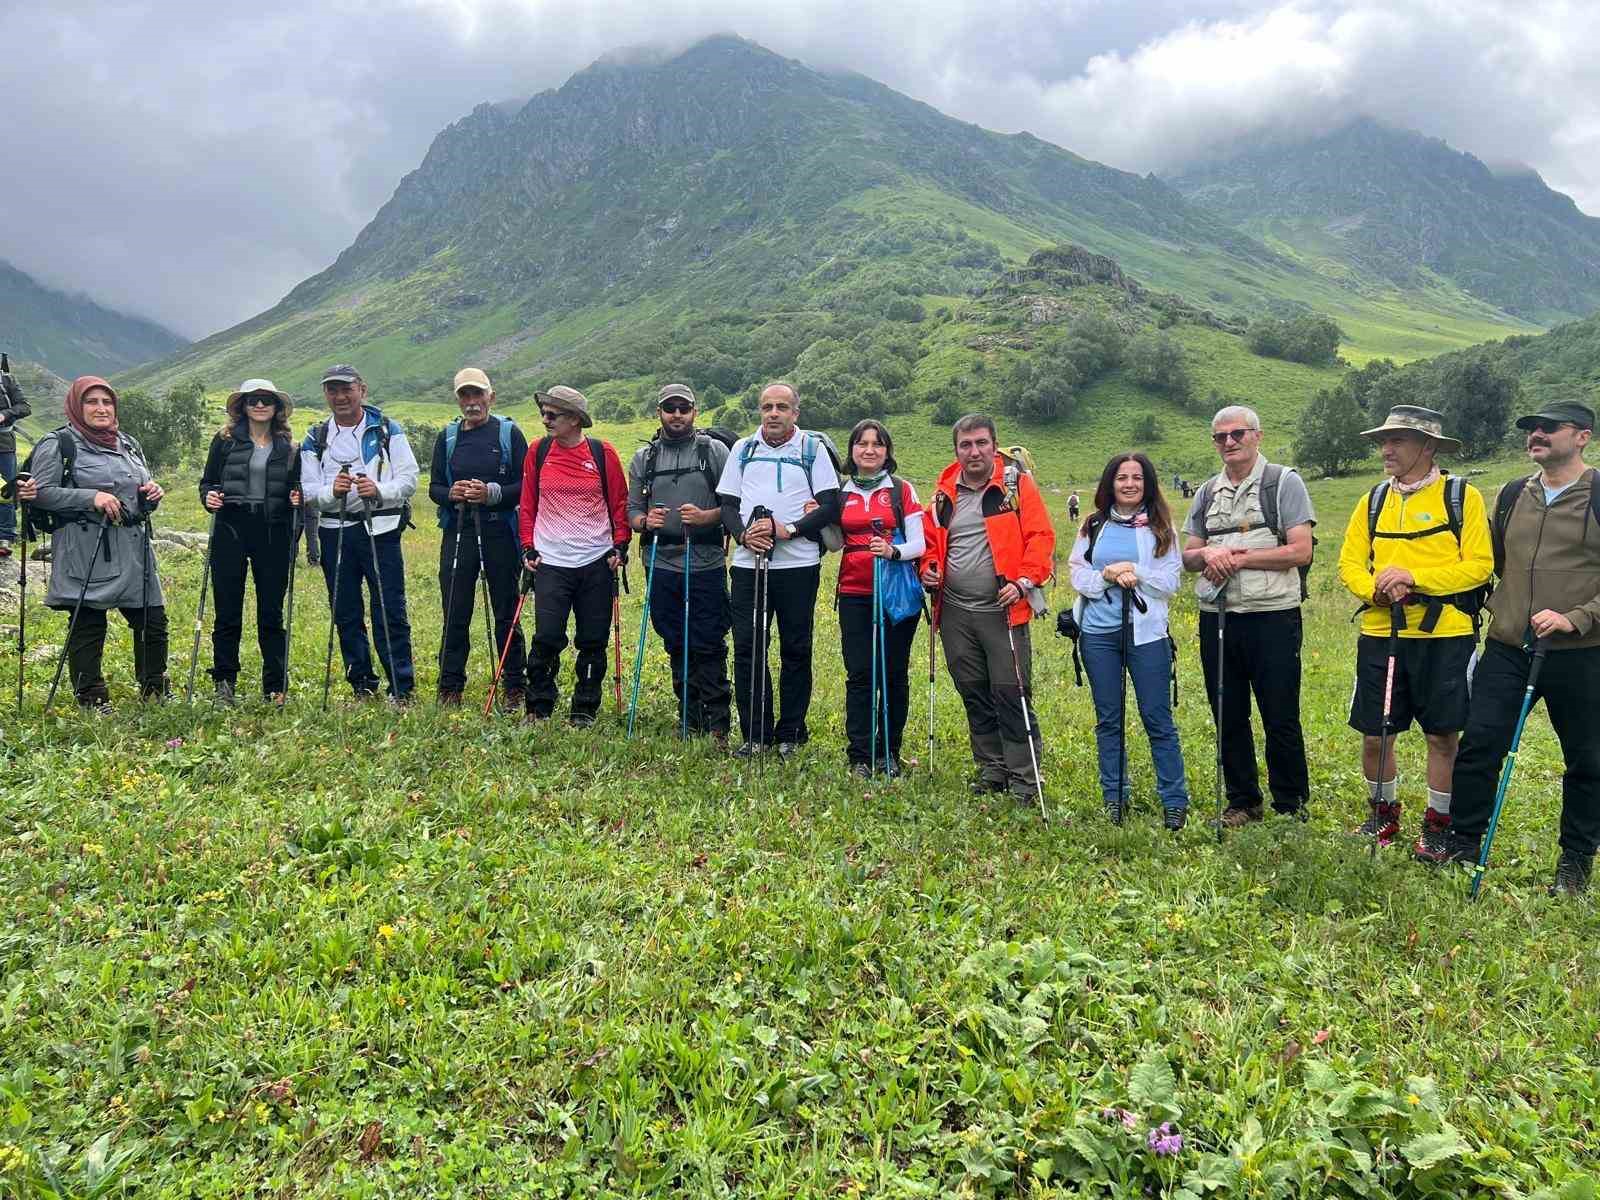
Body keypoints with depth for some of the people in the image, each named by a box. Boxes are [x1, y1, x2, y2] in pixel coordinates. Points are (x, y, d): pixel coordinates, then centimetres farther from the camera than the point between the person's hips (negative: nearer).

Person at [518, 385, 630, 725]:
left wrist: (620, 546, 0)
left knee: (593, 641, 6)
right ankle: (538, 707, 11)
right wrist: (528, 547, 3)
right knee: (547, 638, -7)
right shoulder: (537, 452, 4)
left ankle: (585, 709, 20)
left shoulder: (603, 453, 0)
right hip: (551, 562, 0)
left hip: (597, 562, 0)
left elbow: (620, 503, 7)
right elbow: (527, 504, 10)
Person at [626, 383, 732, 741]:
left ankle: (718, 726, 4)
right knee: (677, 647, 11)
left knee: (709, 648, -4)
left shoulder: (714, 450, 2)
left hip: (706, 567, -4)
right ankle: (691, 722, 22)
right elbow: (632, 511, 11)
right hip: (663, 566, 4)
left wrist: (706, 517, -19)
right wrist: (645, 521, -10)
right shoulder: (643, 458, 12)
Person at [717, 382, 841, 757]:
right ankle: (754, 734, 12)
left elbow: (830, 505, -2)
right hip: (748, 563, 3)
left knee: (796, 650, 4)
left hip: (798, 564, -2)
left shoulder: (813, 448, 5)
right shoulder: (743, 449, 15)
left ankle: (790, 734, 15)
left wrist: (789, 530, -14)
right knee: (747, 648, 1)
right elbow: (727, 504, 12)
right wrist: (743, 534, -8)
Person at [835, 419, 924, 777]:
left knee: (894, 674, 4)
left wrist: (893, 551, -24)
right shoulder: (841, 493, 12)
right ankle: (859, 756, 5)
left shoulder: (902, 490, 2)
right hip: (854, 593, 2)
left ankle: (890, 753, 16)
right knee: (859, 674, -1)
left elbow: (919, 544, -4)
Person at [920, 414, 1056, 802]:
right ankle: (992, 770, 25)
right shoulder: (945, 492, 11)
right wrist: (928, 569, 1)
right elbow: (931, 540, 20)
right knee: (974, 694, 12)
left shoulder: (1018, 485, -2)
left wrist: (1025, 581, -21)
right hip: (955, 612, 5)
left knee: (1010, 693, -6)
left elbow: (1041, 536, -9)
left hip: (1002, 610, -5)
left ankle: (1024, 777, 4)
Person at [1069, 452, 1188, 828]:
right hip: (1099, 632, 2)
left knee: (1158, 718, -1)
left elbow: (1170, 583, -2)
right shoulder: (1094, 526, 9)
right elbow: (1077, 575, 3)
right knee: (1108, 719, 9)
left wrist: (1134, 572, -15)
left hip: (1146, 632, -2)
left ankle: (1174, 801, 8)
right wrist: (1107, 576, -14)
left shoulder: (1161, 528, 4)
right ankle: (1114, 797, 19)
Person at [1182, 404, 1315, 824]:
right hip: (1216, 617, 5)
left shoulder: (1284, 482, -1)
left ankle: (1292, 805, 15)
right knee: (1229, 718, 11)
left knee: (1281, 720, 1)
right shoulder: (1207, 492, 15)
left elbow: (1301, 552, -10)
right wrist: (1209, 554, -9)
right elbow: (1187, 557, 14)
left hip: (1273, 617, -5)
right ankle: (1242, 802, 23)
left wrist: (1240, 558, -14)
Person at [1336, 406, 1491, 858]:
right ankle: (1383, 815, 29)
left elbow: (1479, 565, -8)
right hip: (1380, 634, 4)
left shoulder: (1462, 496, -1)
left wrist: (1414, 577, -18)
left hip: (1445, 636, -3)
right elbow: (1349, 563, 7)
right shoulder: (1374, 500, 11)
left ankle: (1438, 825, 24)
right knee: (1374, 736, 7)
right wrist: (1376, 588, -13)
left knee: (1442, 736, 6)